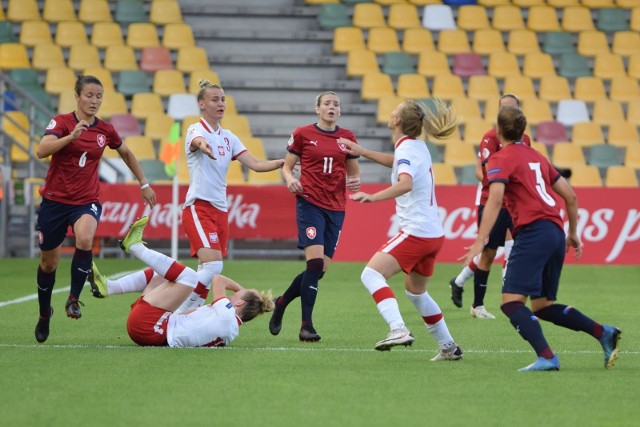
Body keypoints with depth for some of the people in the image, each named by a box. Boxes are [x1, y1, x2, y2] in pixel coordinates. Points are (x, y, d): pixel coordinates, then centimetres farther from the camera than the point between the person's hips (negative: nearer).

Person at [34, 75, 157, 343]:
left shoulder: (105, 130, 3)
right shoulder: (61, 122, -7)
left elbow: (126, 154, 22)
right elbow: (42, 151, -25)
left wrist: (144, 184, 23)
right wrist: (71, 136, -37)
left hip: (87, 201, 1)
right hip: (55, 200, -1)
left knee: (85, 240, -32)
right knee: (48, 262, 9)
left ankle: (74, 299, -18)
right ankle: (44, 314, 33)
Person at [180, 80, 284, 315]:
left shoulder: (227, 137, 14)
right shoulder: (196, 130, -7)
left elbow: (256, 163, 10)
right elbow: (197, 141, -33)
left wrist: (283, 162, -6)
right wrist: (203, 145, -58)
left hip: (220, 210, 7)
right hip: (198, 208, -7)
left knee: (208, 272, 5)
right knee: (213, 265, -22)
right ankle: (180, 314, -17)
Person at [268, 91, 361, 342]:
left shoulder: (347, 138, 10)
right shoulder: (302, 134, 2)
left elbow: (353, 172, 18)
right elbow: (287, 166, 7)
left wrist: (355, 181, -4)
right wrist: (290, 179, -14)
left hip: (335, 208, 4)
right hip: (310, 203, -4)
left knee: (321, 269, 2)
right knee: (315, 261, -18)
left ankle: (282, 302, 27)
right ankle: (306, 325, -14)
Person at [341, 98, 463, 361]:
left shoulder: (407, 149, -15)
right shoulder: (417, 146, 13)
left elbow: (405, 183, -36)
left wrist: (373, 197, -46)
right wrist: (362, 152, 34)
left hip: (416, 232, -10)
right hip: (434, 233, 10)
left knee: (371, 274, -18)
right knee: (416, 291, 25)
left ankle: (398, 329, -34)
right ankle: (448, 347, 29)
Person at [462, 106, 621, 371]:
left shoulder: (501, 159, 1)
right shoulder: (536, 157, 23)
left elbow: (495, 199, -16)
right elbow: (570, 196, 24)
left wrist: (480, 241, -22)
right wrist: (573, 233, 34)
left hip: (533, 232, -8)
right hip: (556, 232, 8)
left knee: (511, 302, -12)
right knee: (542, 306, 17)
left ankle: (546, 357, -28)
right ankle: (603, 332, 5)